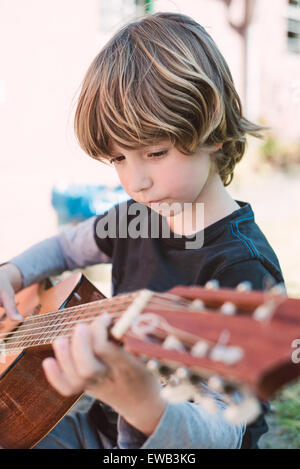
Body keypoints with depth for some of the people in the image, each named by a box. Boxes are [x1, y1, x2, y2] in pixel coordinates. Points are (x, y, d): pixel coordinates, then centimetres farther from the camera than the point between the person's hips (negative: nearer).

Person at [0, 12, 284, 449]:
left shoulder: (242, 266, -25)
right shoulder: (137, 217, -1)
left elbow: (223, 431, -28)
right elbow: (65, 246, 18)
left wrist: (145, 404, -49)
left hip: (170, 434, -6)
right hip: (108, 430, 6)